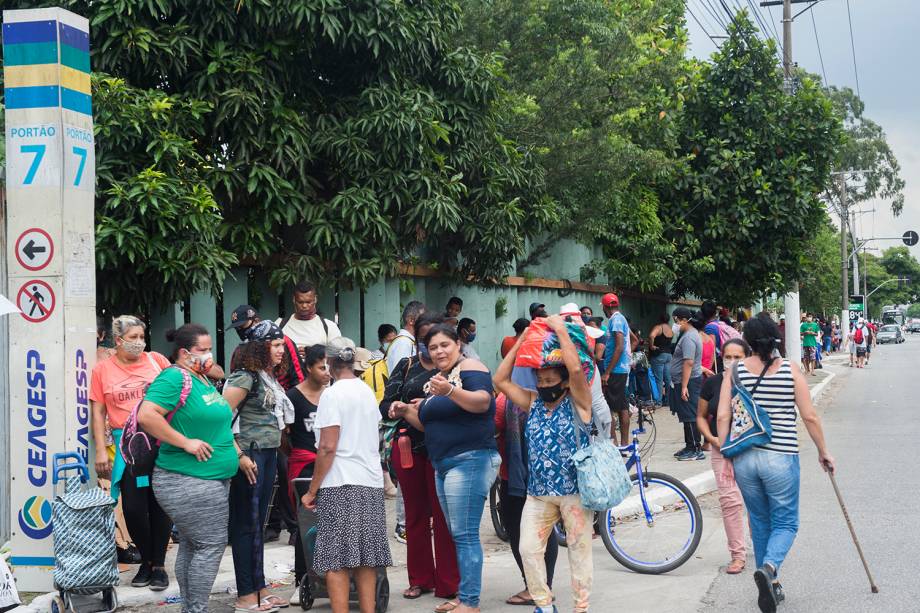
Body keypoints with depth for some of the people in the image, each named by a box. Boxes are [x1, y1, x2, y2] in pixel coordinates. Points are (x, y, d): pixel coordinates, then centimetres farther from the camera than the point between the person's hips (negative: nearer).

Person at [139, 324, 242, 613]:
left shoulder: (203, 380, 15)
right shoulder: (174, 378, -15)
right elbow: (146, 415, -27)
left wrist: (238, 456, 24)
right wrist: (186, 443, -23)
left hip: (213, 479, 9)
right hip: (189, 483, -9)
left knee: (191, 546, 13)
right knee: (211, 545, -6)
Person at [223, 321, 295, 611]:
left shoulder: (269, 378, 13)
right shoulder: (245, 377, -13)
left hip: (269, 455, 8)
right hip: (250, 457, -8)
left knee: (258, 524, 14)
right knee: (246, 525, -1)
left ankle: (260, 588, 21)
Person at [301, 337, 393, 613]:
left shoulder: (332, 394, -8)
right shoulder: (369, 392, 13)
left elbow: (328, 448, -13)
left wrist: (312, 490, -8)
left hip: (339, 486, -7)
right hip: (371, 484, 7)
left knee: (336, 560, -4)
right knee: (366, 559, 9)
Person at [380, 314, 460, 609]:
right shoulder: (406, 366, 11)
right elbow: (385, 405, 5)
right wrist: (394, 407, -18)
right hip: (408, 447, 4)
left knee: (443, 516, -2)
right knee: (415, 515, 11)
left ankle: (448, 585, 3)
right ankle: (419, 579, 21)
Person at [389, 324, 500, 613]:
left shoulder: (470, 367, -8)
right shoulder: (437, 378, 18)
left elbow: (482, 402, -26)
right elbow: (430, 423, 27)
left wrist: (450, 391, -42)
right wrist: (406, 412, 10)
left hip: (470, 461, -9)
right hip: (443, 465, 9)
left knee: (465, 535, -12)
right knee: (459, 535, 11)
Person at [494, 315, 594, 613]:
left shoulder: (577, 401, -4)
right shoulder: (533, 402, 10)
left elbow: (576, 368, -22)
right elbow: (500, 380, 4)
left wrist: (560, 329, -15)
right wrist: (522, 341, 1)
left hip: (574, 490, -5)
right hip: (538, 492, 5)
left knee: (579, 550, 5)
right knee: (529, 549, 1)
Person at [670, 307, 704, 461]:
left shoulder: (688, 338, -18)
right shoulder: (691, 333, 16)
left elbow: (688, 362, -25)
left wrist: (684, 386, -27)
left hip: (688, 382, -11)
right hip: (686, 382, 11)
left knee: (689, 416, -7)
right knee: (687, 416, 15)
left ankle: (696, 450, -5)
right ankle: (689, 447, 22)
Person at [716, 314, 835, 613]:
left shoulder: (735, 372, 0)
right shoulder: (791, 372, -4)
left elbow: (723, 417, -3)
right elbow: (810, 417, -3)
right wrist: (823, 452, 9)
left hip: (744, 457, 3)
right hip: (780, 457, -2)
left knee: (760, 522, 18)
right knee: (785, 522, 8)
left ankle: (771, 585, 23)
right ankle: (769, 568, -21)